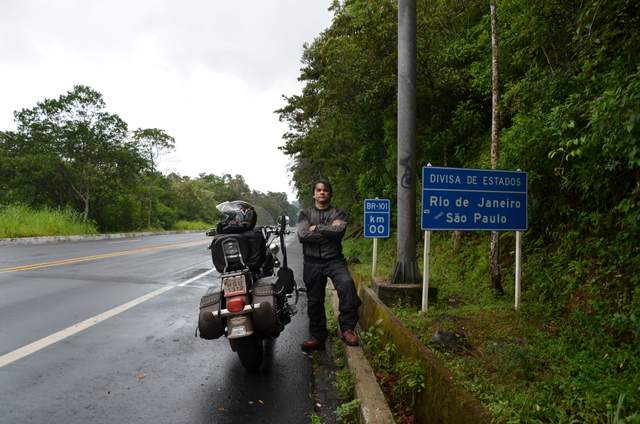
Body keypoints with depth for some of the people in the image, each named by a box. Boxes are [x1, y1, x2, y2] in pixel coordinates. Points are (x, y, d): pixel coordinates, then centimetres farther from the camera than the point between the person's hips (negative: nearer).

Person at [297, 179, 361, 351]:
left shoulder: (338, 213, 9)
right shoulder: (305, 214, 11)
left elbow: (338, 231, -12)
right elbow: (302, 235, -8)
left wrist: (316, 228, -7)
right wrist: (329, 231, -8)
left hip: (334, 259, -1)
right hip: (312, 261, 2)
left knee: (347, 284, -28)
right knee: (314, 300, 7)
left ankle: (347, 328, -20)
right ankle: (318, 336, 22)